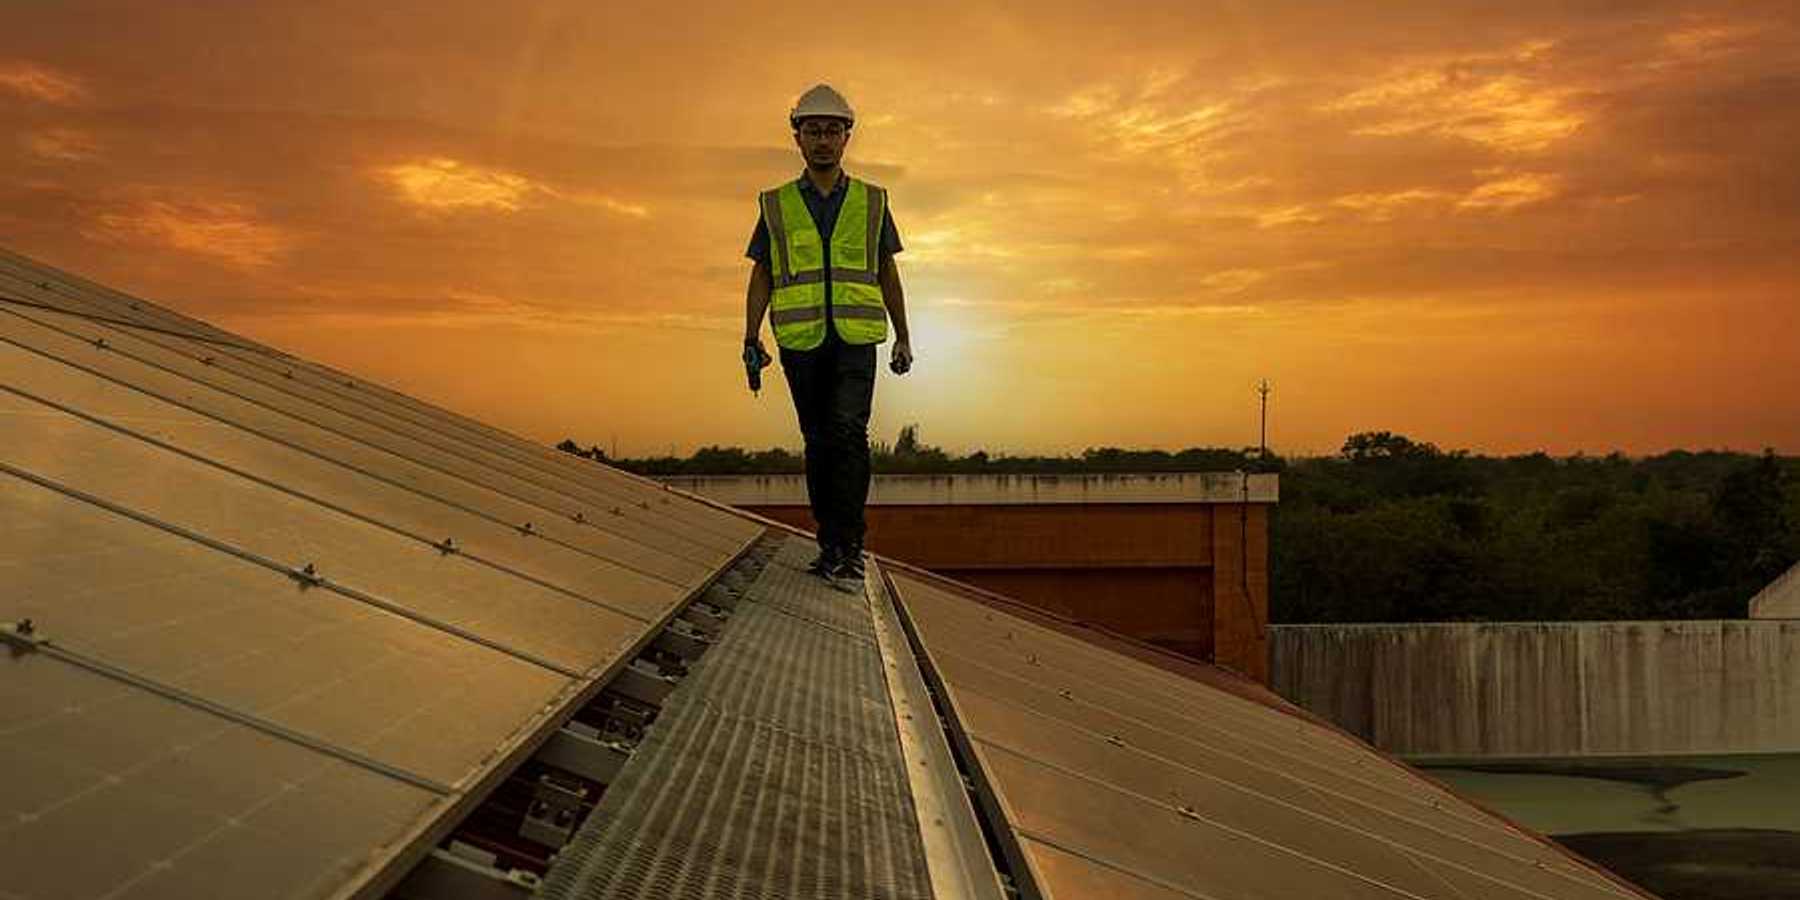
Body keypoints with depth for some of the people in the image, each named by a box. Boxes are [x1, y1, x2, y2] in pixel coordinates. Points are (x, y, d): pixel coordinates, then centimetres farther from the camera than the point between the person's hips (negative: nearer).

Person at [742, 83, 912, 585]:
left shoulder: (871, 202, 8)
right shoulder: (776, 205, 7)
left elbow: (888, 274, 13)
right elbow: (760, 277, 8)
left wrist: (903, 338, 10)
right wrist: (751, 341, -1)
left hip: (856, 340, -1)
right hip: (800, 342, 1)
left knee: (848, 433, -17)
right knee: (819, 441, 6)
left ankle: (848, 547, -17)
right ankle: (830, 543, 15)